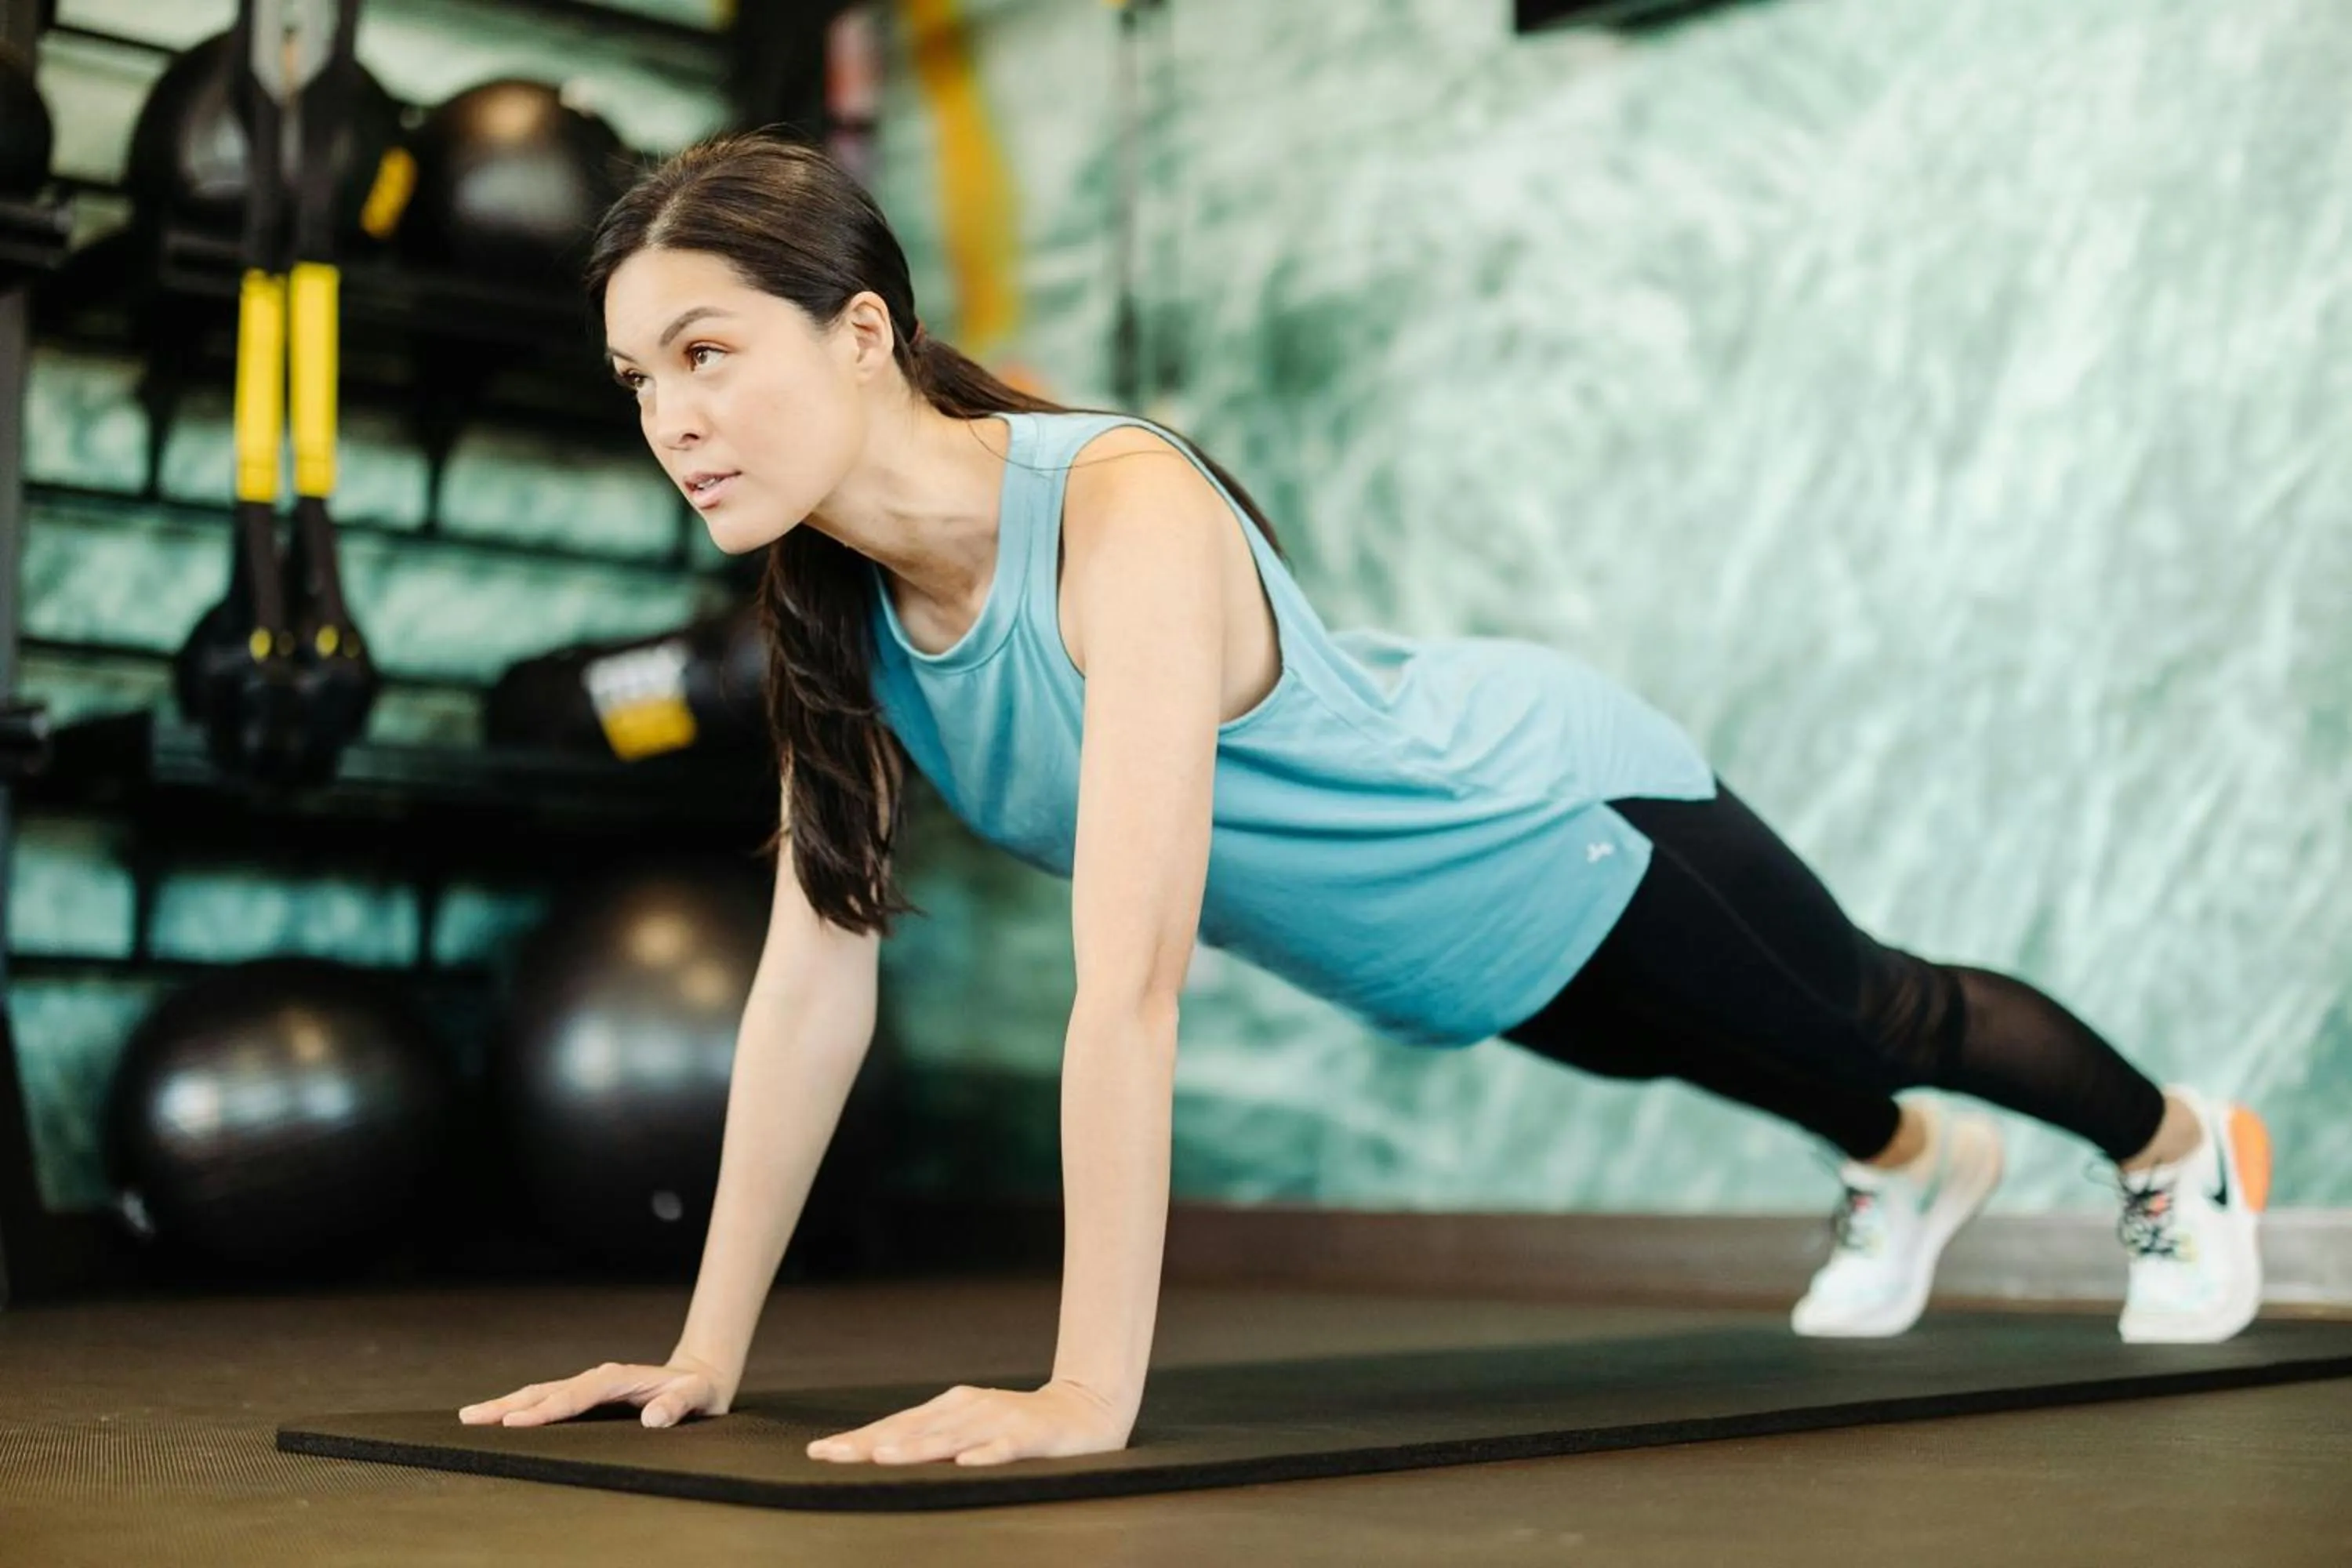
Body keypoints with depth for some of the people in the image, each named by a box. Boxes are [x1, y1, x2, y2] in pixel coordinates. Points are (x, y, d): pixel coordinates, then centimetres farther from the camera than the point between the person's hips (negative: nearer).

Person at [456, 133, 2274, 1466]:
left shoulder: (1126, 514, -42)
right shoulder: (835, 596, -19)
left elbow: (1130, 983, -47)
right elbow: (812, 978, -16)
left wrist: (1088, 1391, -47)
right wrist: (708, 1350, -16)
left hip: (1556, 823, -6)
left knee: (1874, 1017, 23)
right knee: (1763, 1072, 35)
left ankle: (2182, 1146, 56)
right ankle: (1911, 1165, 69)